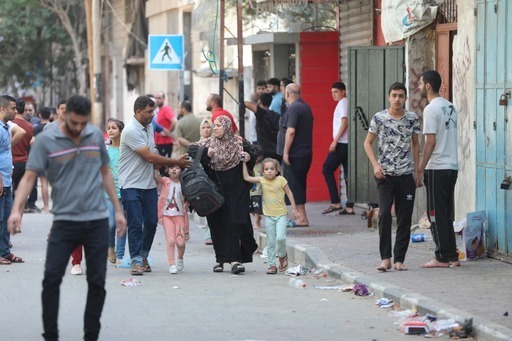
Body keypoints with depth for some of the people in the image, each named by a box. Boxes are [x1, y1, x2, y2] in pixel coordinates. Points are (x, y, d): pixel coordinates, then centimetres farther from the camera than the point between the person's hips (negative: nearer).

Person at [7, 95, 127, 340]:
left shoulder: (96, 136, 6)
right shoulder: (46, 141, -6)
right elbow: (29, 177, -11)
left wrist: (118, 209, 15)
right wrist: (16, 209, -26)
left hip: (97, 221, 3)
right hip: (64, 221, -3)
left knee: (97, 282, 4)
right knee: (51, 278, -8)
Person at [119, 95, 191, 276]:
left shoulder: (149, 127, 12)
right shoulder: (131, 131, -16)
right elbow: (150, 157, -18)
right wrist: (176, 162, -10)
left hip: (149, 184, 8)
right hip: (131, 185, -8)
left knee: (151, 222, 7)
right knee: (135, 224, -6)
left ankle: (143, 256, 22)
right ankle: (137, 261, -2)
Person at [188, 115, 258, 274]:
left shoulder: (239, 143, 2)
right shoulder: (209, 143, 8)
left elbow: (254, 155, 11)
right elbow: (191, 149, -1)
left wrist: (248, 158, -11)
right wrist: (205, 153, -17)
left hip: (235, 191, -2)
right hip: (216, 191, 2)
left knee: (235, 222, -10)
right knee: (218, 224, 2)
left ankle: (235, 258, -12)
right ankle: (221, 258, 9)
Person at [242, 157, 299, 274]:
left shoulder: (280, 180, -8)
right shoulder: (262, 180, -1)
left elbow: (289, 193, 1)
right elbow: (246, 177, -1)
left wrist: (294, 208, 1)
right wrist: (244, 163, -3)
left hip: (281, 214, -3)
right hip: (268, 216, 3)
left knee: (280, 237, -17)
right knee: (270, 242, 5)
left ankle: (282, 255, 12)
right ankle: (272, 265, 12)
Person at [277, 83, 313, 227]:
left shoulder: (293, 108, -15)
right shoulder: (306, 107, 15)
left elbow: (291, 131, -24)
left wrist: (286, 152, -20)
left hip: (294, 155, -9)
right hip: (306, 153, 9)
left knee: (294, 186, -6)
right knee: (300, 185, 14)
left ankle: (302, 218, -8)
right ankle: (301, 216, 17)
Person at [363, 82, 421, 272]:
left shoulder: (412, 119, 4)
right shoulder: (379, 118, -2)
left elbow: (415, 144, 14)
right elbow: (367, 143, 6)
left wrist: (416, 170, 9)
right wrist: (375, 165, -7)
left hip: (406, 175, 2)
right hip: (385, 175, -2)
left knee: (405, 218, 3)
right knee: (384, 214, -15)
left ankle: (399, 259, 10)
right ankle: (385, 258, -10)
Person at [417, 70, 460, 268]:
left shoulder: (431, 109, -13)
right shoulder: (450, 107, 14)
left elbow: (430, 142, -17)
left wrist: (420, 170, -12)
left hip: (437, 169, -8)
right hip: (452, 166, 8)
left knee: (436, 214, -3)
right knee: (447, 214, 13)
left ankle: (442, 258, -2)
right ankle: (452, 256, 14)